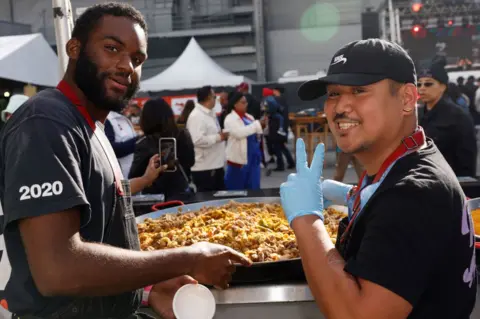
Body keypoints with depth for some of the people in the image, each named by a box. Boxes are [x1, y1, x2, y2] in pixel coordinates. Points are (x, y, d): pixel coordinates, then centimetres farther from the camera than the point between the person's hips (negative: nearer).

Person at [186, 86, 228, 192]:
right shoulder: (196, 116, -18)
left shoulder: (210, 113, 14)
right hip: (204, 169, -10)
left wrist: (222, 135, 10)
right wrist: (218, 137, -19)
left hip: (216, 166, 10)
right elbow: (198, 140, -30)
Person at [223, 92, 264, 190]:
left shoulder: (249, 117, 12)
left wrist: (262, 125, -3)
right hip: (239, 159, -7)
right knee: (237, 189, 2)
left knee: (253, 188, 10)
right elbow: (240, 133, -26)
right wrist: (258, 124, -23)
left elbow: (254, 133, 18)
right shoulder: (230, 118, -10)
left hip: (253, 157, 7)